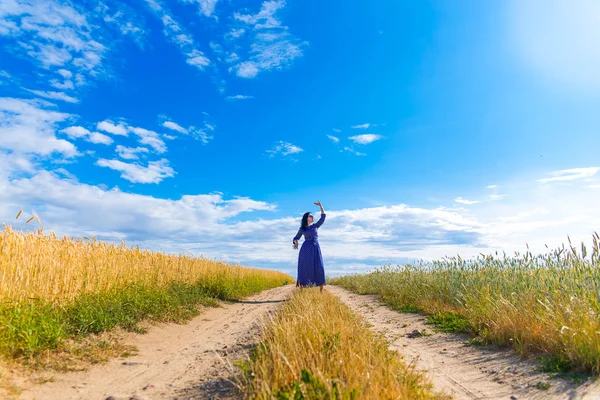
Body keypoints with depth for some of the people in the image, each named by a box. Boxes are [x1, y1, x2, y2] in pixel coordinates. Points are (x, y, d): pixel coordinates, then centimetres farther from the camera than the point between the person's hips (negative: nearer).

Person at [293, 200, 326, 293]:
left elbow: (323, 217, 10)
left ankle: (321, 290, -6)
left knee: (319, 268, -10)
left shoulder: (315, 226, 18)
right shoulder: (302, 229, 15)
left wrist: (321, 205, 3)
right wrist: (296, 243, -6)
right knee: (304, 268, -7)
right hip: (306, 249, -1)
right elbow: (296, 238, 17)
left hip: (316, 249, 1)